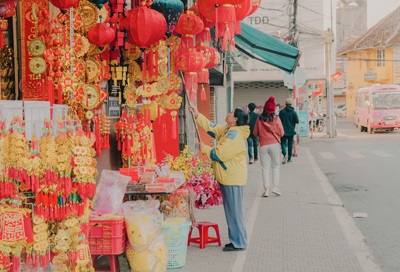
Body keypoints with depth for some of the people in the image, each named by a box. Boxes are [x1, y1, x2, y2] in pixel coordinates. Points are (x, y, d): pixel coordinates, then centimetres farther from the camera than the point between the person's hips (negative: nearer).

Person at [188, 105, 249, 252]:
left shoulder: (235, 135, -19)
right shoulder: (227, 130, 11)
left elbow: (219, 154, -21)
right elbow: (211, 127, 21)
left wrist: (204, 148, -7)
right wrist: (197, 115, 17)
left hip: (232, 179, -10)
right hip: (227, 178, 10)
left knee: (234, 211, -3)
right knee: (231, 211, 15)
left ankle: (239, 243, 5)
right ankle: (235, 240, 23)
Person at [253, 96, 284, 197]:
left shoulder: (259, 119, 0)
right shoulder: (276, 119, -3)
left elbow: (255, 133, 7)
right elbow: (281, 133, -1)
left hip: (263, 146, 1)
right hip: (275, 144, -1)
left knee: (265, 168, 5)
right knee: (275, 166, 10)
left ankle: (266, 189, -1)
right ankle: (275, 186, 1)